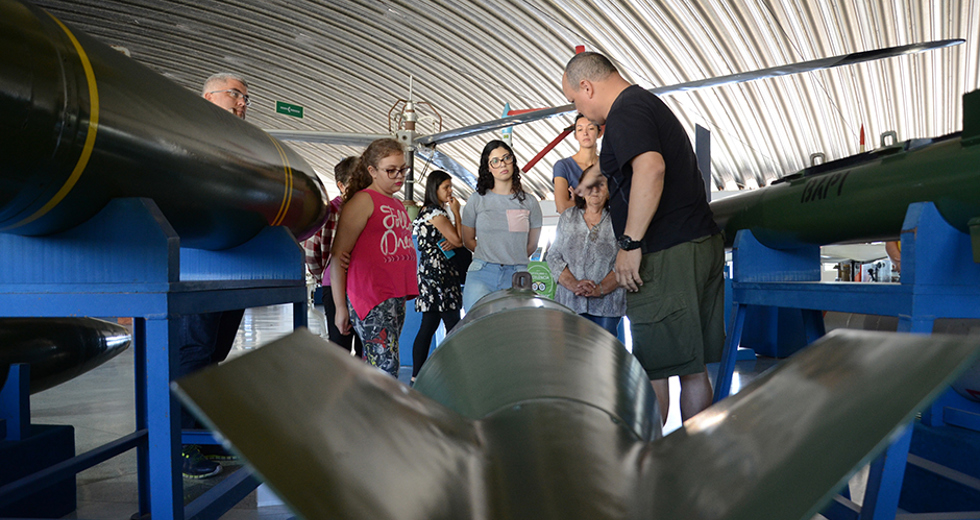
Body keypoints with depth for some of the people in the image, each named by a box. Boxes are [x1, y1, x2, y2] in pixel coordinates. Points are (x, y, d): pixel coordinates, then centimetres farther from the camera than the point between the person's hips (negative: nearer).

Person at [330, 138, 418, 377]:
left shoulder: (398, 205, 19)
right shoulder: (363, 200, -5)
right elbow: (338, 254, -9)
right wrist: (340, 307, -12)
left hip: (396, 298, 8)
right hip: (371, 297, -8)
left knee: (373, 367, 11)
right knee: (385, 366, -12)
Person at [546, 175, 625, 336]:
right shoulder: (567, 218, 11)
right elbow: (554, 256, 6)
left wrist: (600, 289, -16)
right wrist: (574, 285, -9)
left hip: (607, 304, -1)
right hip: (569, 302, 2)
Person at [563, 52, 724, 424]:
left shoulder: (625, 111, -9)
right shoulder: (648, 103, 23)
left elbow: (650, 168, -28)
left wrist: (630, 243, -25)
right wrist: (592, 175, 59)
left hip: (667, 254, -10)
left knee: (653, 369, -3)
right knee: (692, 368, 13)